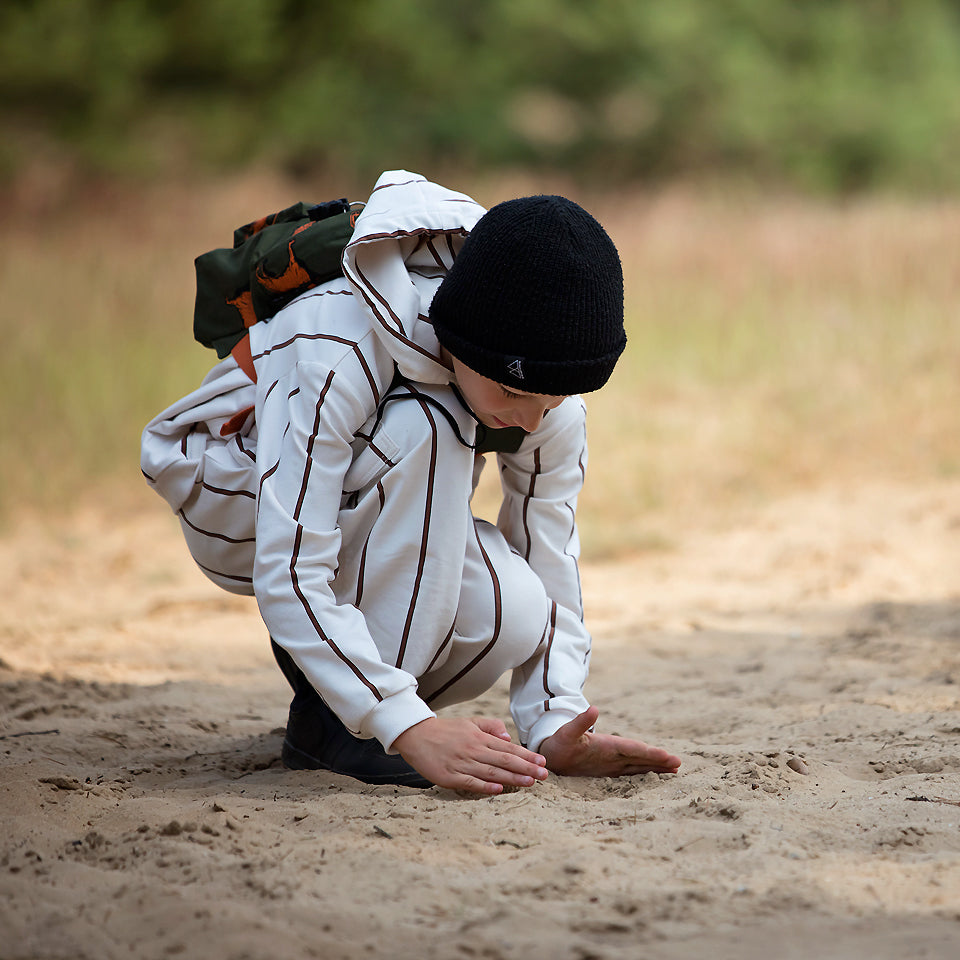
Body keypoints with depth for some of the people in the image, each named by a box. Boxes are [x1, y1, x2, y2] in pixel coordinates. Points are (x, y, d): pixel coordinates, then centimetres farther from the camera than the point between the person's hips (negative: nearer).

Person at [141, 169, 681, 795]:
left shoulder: (549, 397, -20)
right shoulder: (336, 355, -38)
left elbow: (551, 573, -12)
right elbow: (287, 579, -41)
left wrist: (557, 726, -29)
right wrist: (411, 728, -49)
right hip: (239, 506, -5)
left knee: (515, 615, -28)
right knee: (428, 431, -35)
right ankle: (329, 718, -25)